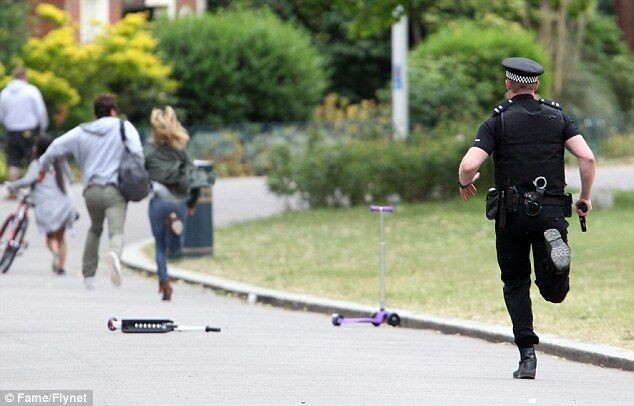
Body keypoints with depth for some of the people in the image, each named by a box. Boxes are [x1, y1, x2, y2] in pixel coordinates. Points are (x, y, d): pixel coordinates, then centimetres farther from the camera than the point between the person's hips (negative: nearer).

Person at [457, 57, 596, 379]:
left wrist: (465, 183, 11)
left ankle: (527, 354, -3)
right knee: (553, 292, 4)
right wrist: (585, 197, 10)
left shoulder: (497, 122, 0)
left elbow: (469, 165, -12)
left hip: (512, 213, -1)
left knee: (516, 285, 10)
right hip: (552, 212, 2)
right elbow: (587, 157, -4)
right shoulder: (558, 117, 8)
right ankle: (554, 245, -27)